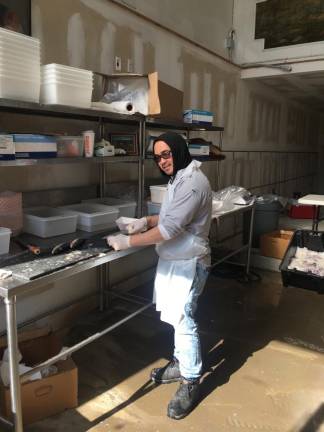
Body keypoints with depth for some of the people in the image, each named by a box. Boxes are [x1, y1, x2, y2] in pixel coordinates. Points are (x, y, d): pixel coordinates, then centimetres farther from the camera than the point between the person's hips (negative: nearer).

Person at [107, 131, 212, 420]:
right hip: (174, 259, 10)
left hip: (188, 263, -9)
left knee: (183, 320, -1)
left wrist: (128, 241, -21)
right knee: (178, 318, 19)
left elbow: (169, 229, -27)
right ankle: (181, 363, 37)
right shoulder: (179, 179, 11)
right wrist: (146, 221, 2)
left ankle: (191, 382, 15)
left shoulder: (192, 182, -21)